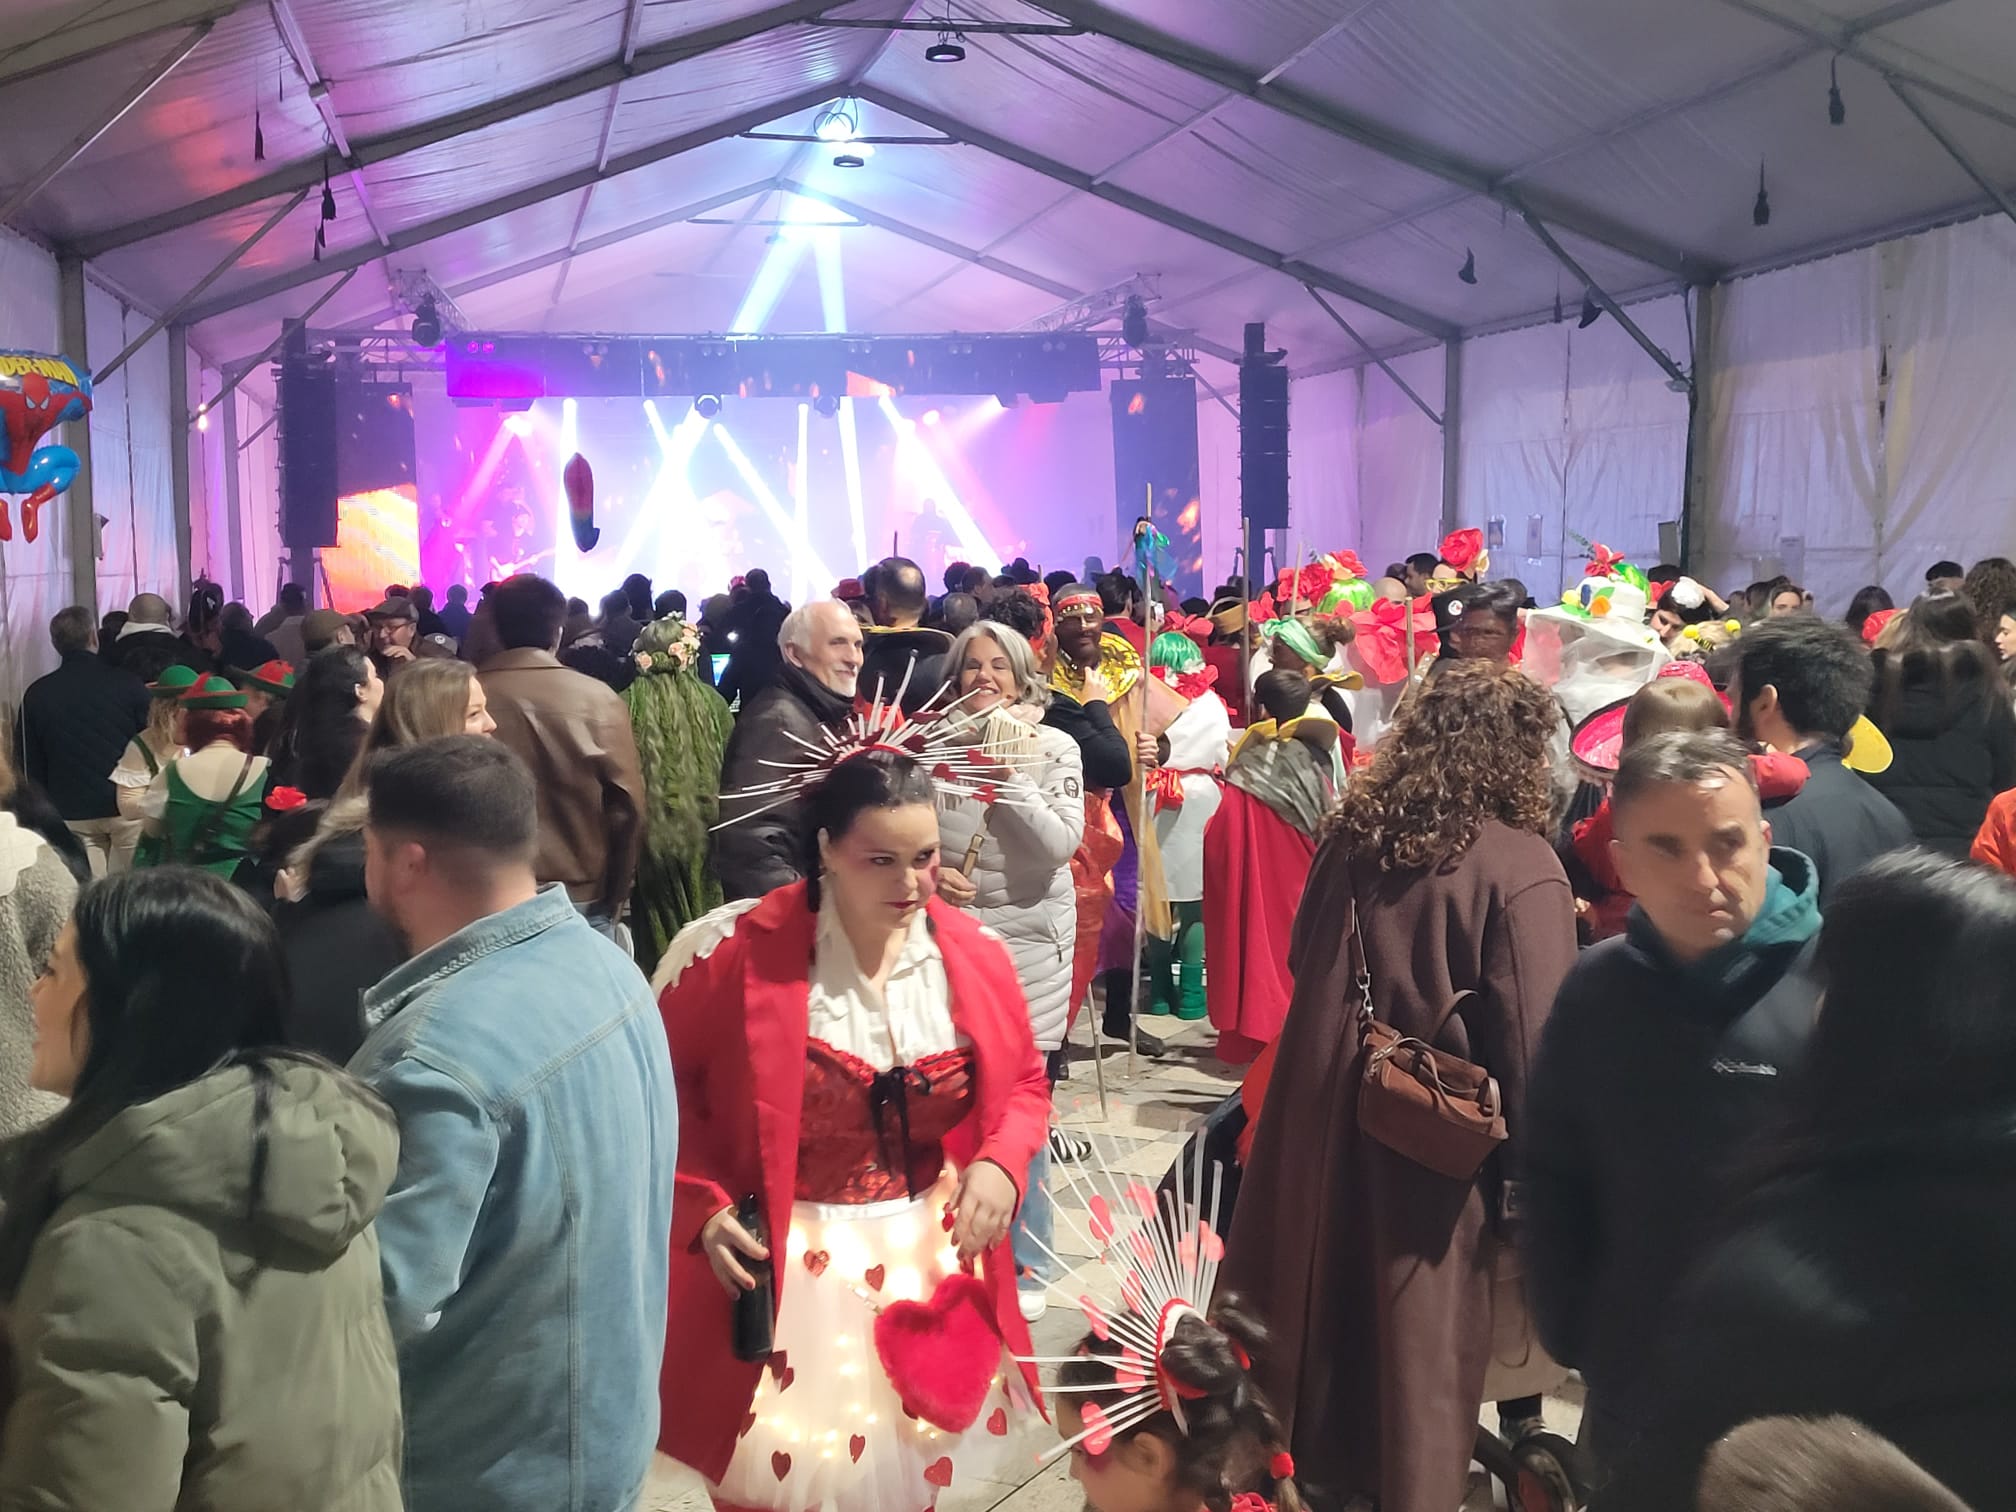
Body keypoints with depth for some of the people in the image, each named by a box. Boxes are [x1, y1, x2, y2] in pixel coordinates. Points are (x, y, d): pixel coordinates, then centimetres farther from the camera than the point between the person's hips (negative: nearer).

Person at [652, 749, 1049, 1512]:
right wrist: (702, 1205, -17)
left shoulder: (975, 956, -5)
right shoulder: (740, 951, -16)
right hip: (780, 1270, -3)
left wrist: (999, 1165, -10)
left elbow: (1024, 1084, 8)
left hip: (931, 1266, 4)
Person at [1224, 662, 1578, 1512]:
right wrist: (1531, 1177, -10)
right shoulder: (1519, 866, -17)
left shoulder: (1352, 834, 0)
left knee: (1323, 1303, 21)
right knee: (1418, 1334, 11)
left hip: (1325, 1112, 6)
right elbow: (1533, 1041, -17)